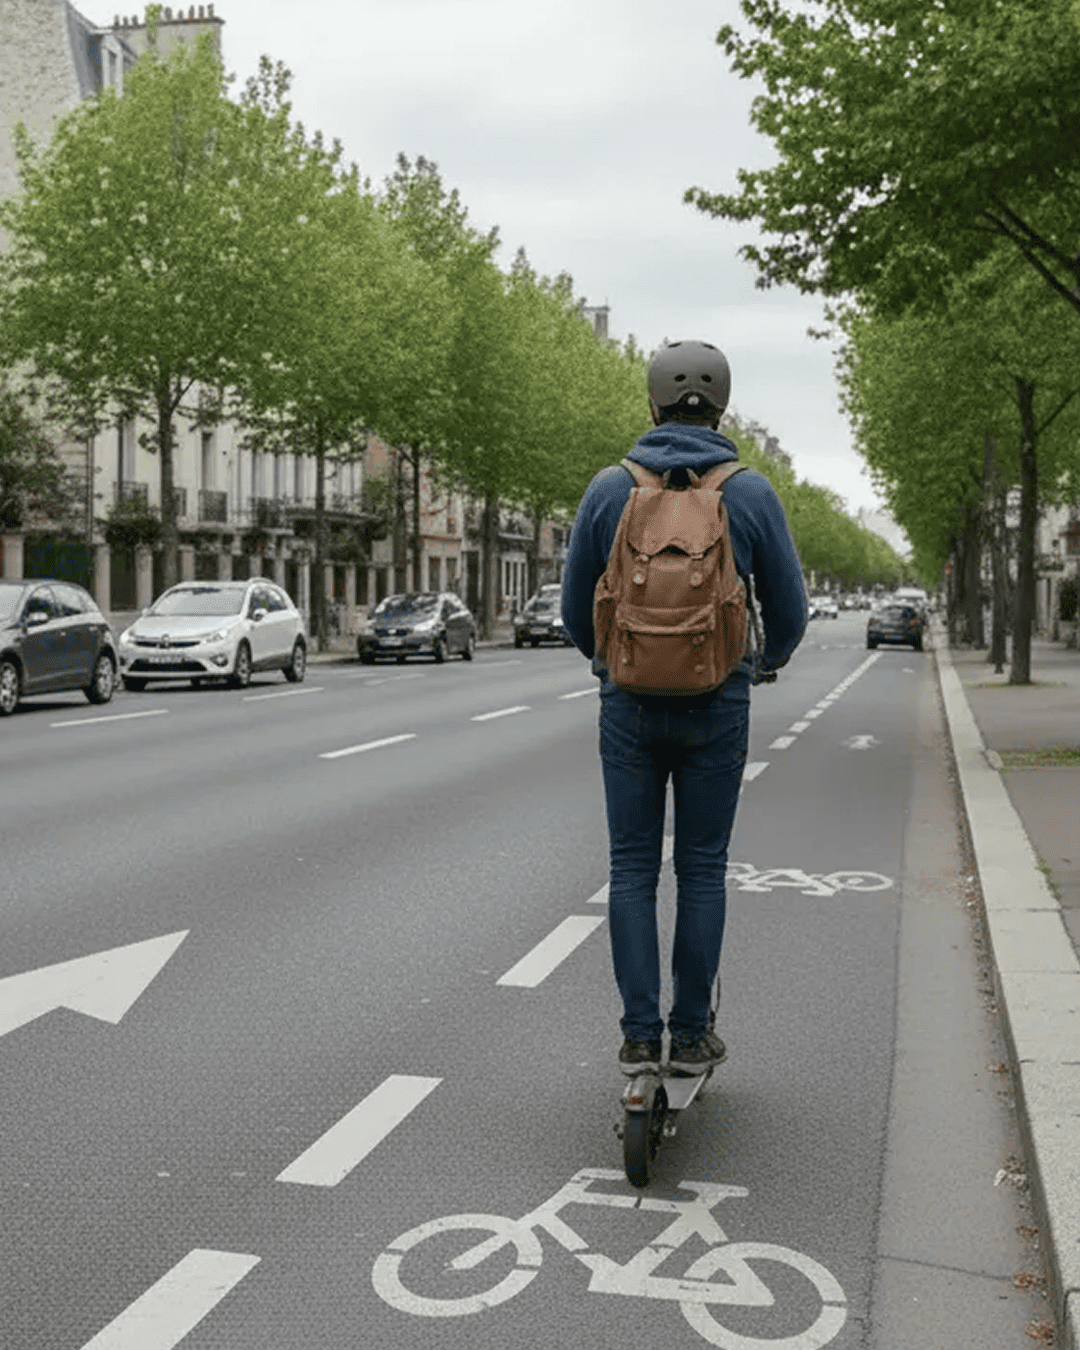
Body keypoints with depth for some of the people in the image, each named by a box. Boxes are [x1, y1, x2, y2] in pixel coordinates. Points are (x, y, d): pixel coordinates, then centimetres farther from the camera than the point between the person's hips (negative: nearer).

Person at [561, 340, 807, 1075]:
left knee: (632, 868, 7)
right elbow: (789, 610, 3)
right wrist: (770, 659, 26)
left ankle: (640, 1034, 8)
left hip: (630, 704, 1)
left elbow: (577, 607, 6)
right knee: (702, 869, 8)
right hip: (716, 705, 0)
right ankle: (692, 1034, 13)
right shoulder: (751, 492, -4)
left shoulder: (610, 488, -2)